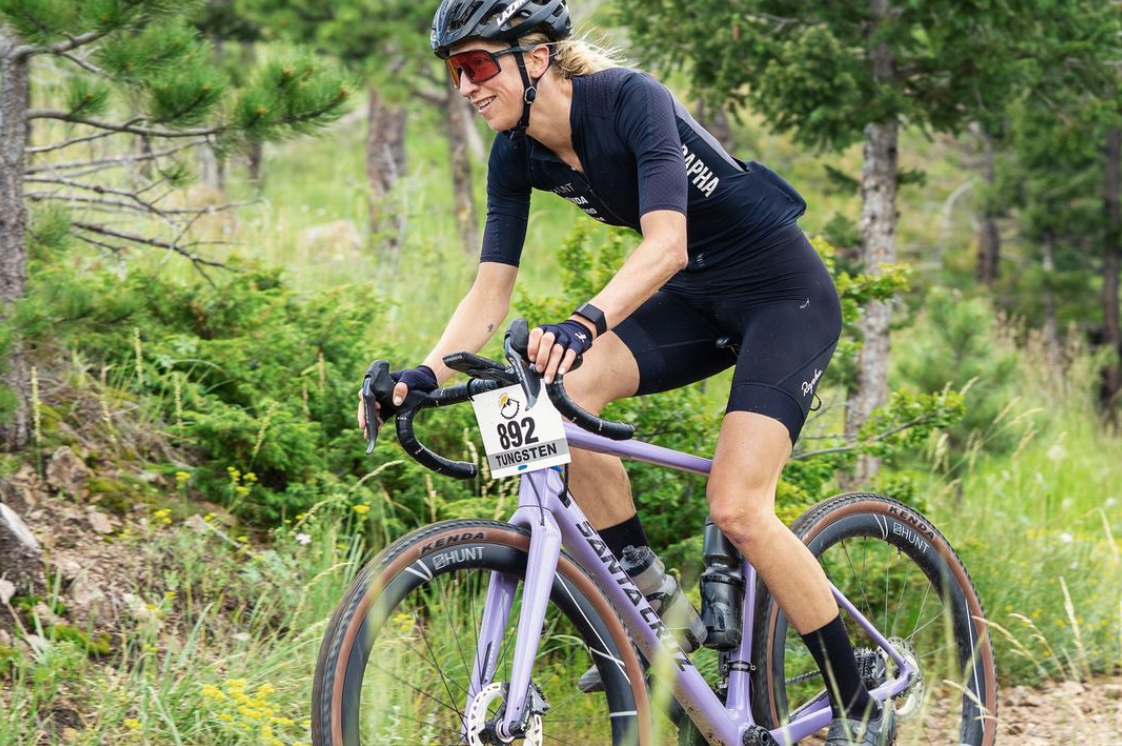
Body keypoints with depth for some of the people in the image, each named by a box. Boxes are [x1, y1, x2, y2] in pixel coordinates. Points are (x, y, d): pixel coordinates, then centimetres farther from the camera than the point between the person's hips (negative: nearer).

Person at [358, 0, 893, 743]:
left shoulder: (629, 98, -26)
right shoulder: (518, 156, -5)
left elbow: (666, 242, -38)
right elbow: (491, 293, -6)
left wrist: (585, 322, -54)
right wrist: (427, 373, -23)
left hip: (787, 293, -7)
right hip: (701, 298, 7)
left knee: (737, 509, -20)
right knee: (562, 391, -19)